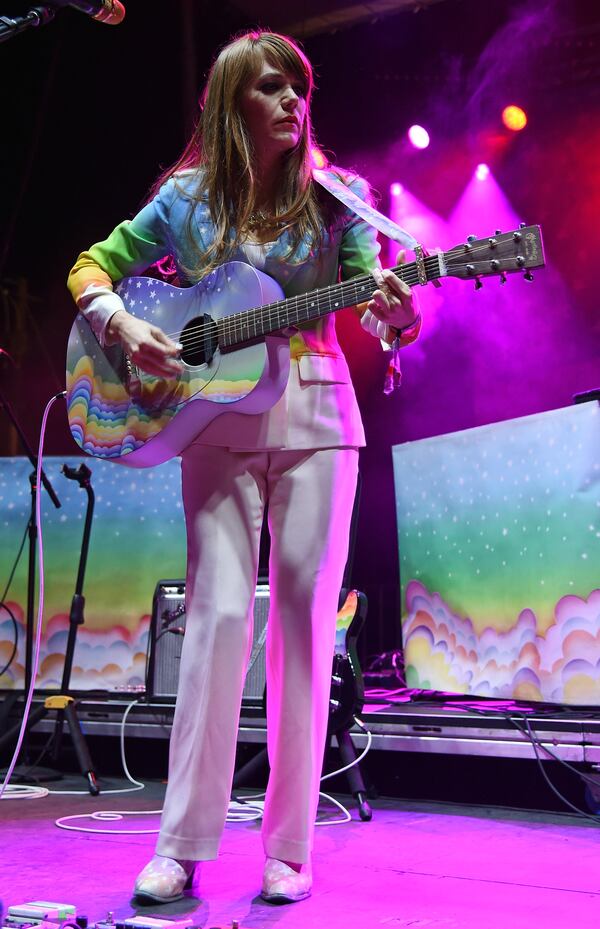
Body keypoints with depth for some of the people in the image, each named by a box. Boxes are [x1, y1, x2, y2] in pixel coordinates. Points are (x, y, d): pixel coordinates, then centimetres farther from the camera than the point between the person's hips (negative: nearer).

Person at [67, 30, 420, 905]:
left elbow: (382, 306, -3)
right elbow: (91, 269, 13)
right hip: (216, 418, 0)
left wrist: (396, 310, -27)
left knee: (306, 617, -3)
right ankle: (182, 846, 0)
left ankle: (288, 849, 6)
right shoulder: (187, 198, 6)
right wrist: (122, 325, -8)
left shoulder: (334, 198, 4)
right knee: (219, 611, -9)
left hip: (314, 419, 0)